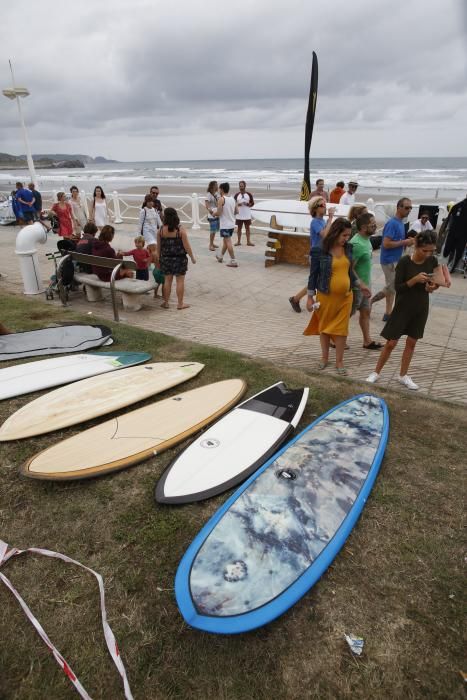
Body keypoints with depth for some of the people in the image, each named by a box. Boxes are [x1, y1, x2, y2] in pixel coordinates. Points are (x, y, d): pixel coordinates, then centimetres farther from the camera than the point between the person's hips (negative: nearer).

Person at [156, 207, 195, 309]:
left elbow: (158, 246, 3)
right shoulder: (180, 230, -12)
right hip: (179, 258, -3)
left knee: (167, 280, 12)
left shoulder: (161, 230, -4)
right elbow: (186, 246, -10)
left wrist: (159, 258, 16)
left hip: (166, 258, 3)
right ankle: (180, 304, 10)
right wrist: (192, 257, 2)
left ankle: (166, 302, 19)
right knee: (180, 281, 5)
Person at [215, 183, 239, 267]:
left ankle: (233, 261, -8)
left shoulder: (221, 199, -12)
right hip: (232, 224, 8)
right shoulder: (233, 199, 8)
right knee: (225, 240, 21)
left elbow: (219, 212, -15)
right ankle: (221, 256, 37)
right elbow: (236, 211, 12)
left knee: (228, 242, -6)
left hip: (225, 225, -7)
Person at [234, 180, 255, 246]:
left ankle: (248, 241, 11)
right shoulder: (236, 195, 3)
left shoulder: (249, 194, 3)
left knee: (247, 228, 5)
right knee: (239, 228, 4)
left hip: (247, 215, 0)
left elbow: (252, 203, 7)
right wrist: (237, 204, -16)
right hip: (239, 215, 0)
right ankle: (238, 241, 12)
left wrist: (248, 204, -14)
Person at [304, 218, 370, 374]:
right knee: (324, 327, 12)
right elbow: (313, 274, -8)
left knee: (341, 329, 7)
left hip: (345, 296, 3)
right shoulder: (320, 251, -13)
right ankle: (324, 358, 30)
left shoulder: (348, 249, 2)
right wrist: (310, 297, -7)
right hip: (326, 296, -3)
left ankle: (339, 361, 20)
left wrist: (360, 285, 12)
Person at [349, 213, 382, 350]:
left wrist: (366, 284, 17)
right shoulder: (357, 244, -25)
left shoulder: (366, 239, 4)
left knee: (366, 311, 15)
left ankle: (367, 341, 26)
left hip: (365, 283, 9)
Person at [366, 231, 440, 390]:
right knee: (391, 343, 0)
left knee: (411, 342, 13)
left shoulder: (432, 261, -3)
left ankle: (403, 375, 27)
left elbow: (434, 282, 10)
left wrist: (432, 287, -13)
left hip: (421, 307, 4)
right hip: (403, 307, -4)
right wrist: (415, 279, -31)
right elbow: (398, 288, -18)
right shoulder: (405, 261, -17)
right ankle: (376, 373, 17)